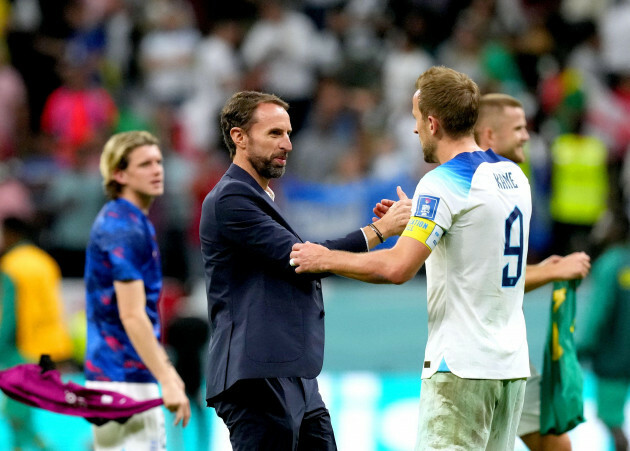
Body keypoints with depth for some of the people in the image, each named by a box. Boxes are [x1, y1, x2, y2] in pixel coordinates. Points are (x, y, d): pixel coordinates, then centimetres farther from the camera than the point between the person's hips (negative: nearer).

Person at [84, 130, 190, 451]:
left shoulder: (135, 223, 16)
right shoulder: (124, 229, -16)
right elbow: (131, 316, -21)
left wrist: (166, 371, 27)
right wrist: (167, 382, -22)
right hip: (123, 378, -10)